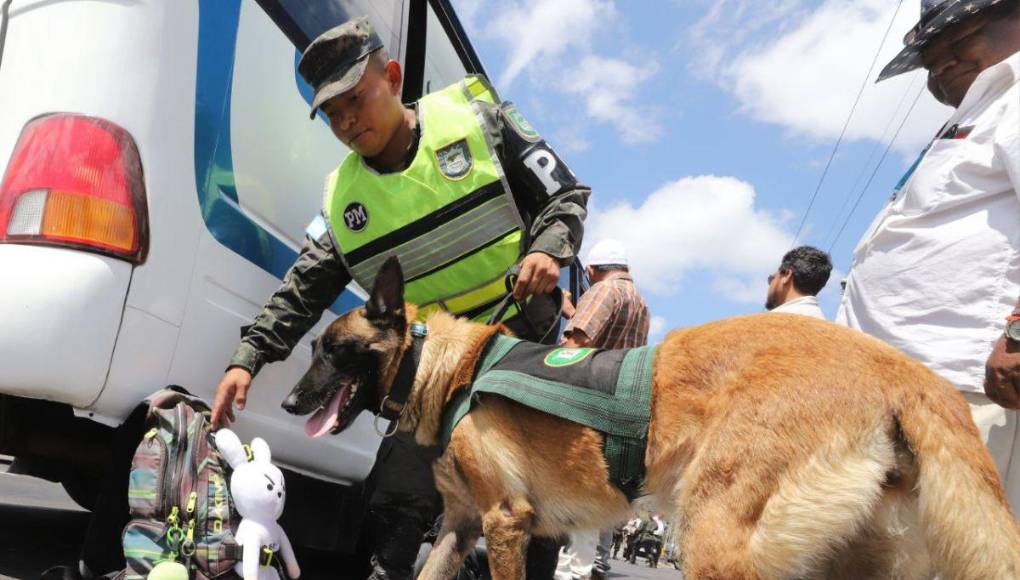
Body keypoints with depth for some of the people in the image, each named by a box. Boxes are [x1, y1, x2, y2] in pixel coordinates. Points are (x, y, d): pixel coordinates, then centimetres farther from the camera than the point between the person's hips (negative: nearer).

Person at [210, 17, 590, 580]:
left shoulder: (477, 116, -5)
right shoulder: (343, 199, 2)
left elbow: (564, 194, -3)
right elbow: (302, 292, 3)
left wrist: (547, 249, -22)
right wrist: (246, 358, -7)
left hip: (534, 336, -2)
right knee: (398, 499, 2)